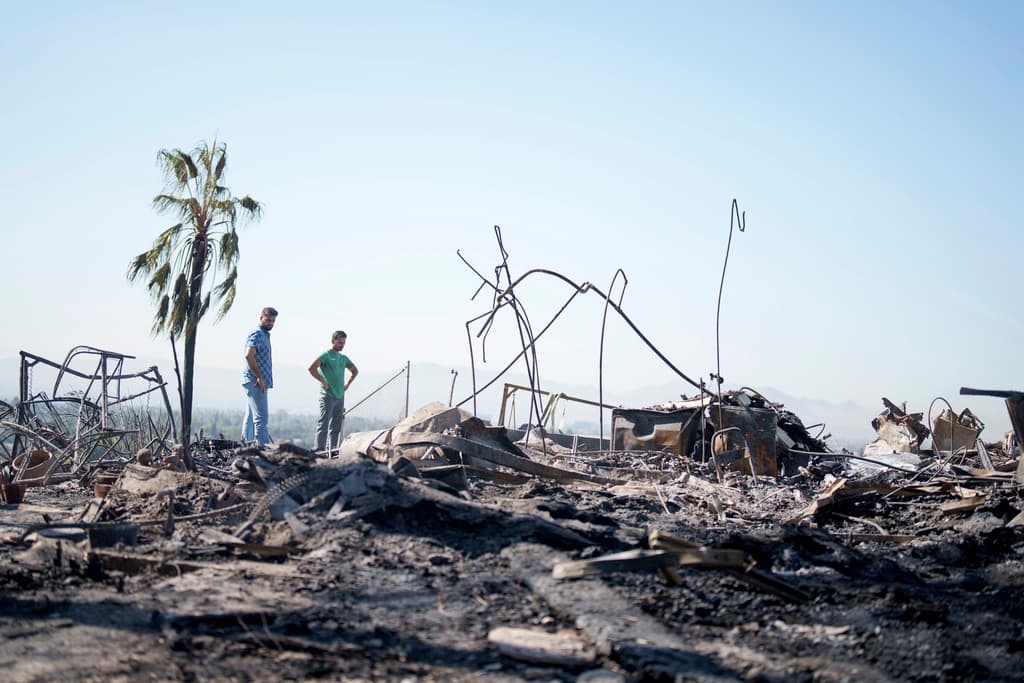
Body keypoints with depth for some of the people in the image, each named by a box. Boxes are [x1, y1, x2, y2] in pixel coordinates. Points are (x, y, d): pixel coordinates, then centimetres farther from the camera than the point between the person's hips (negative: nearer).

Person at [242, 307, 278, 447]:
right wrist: (259, 377, -23)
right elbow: (249, 355, -26)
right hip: (255, 382, -10)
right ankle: (262, 447, -19)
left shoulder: (264, 335, 21)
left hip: (256, 383, 10)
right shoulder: (257, 334, -12)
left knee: (251, 417, 11)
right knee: (261, 417, -14)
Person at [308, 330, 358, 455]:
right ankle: (320, 450, -11)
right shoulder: (326, 355, -6)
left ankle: (333, 449, 13)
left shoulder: (344, 358, 16)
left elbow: (355, 371, 30)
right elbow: (312, 368, -19)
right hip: (328, 396, -8)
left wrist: (347, 384, 17)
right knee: (323, 424, -9)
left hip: (340, 396, 8)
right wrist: (323, 381, -15)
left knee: (336, 426, 9)